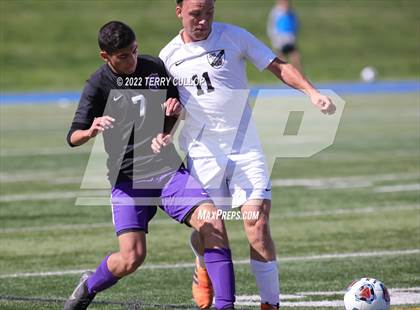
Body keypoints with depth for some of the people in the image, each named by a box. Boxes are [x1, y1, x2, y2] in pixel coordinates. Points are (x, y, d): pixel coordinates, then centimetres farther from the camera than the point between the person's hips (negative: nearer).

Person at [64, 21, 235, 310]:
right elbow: (73, 137, -11)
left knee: (213, 223, -18)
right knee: (132, 258, -14)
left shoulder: (155, 66, 7)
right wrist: (92, 130, -34)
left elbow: (177, 110, 22)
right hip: (128, 180, -3)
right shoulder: (99, 85, -5)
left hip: (168, 169, 3)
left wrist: (176, 108, -3)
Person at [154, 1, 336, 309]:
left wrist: (311, 91, -16)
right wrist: (161, 134, -9)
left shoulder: (234, 37, -2)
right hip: (202, 154, 2)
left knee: (258, 226, -13)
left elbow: (278, 66, -2)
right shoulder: (169, 57, 3)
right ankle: (204, 271, 41)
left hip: (246, 148, -1)